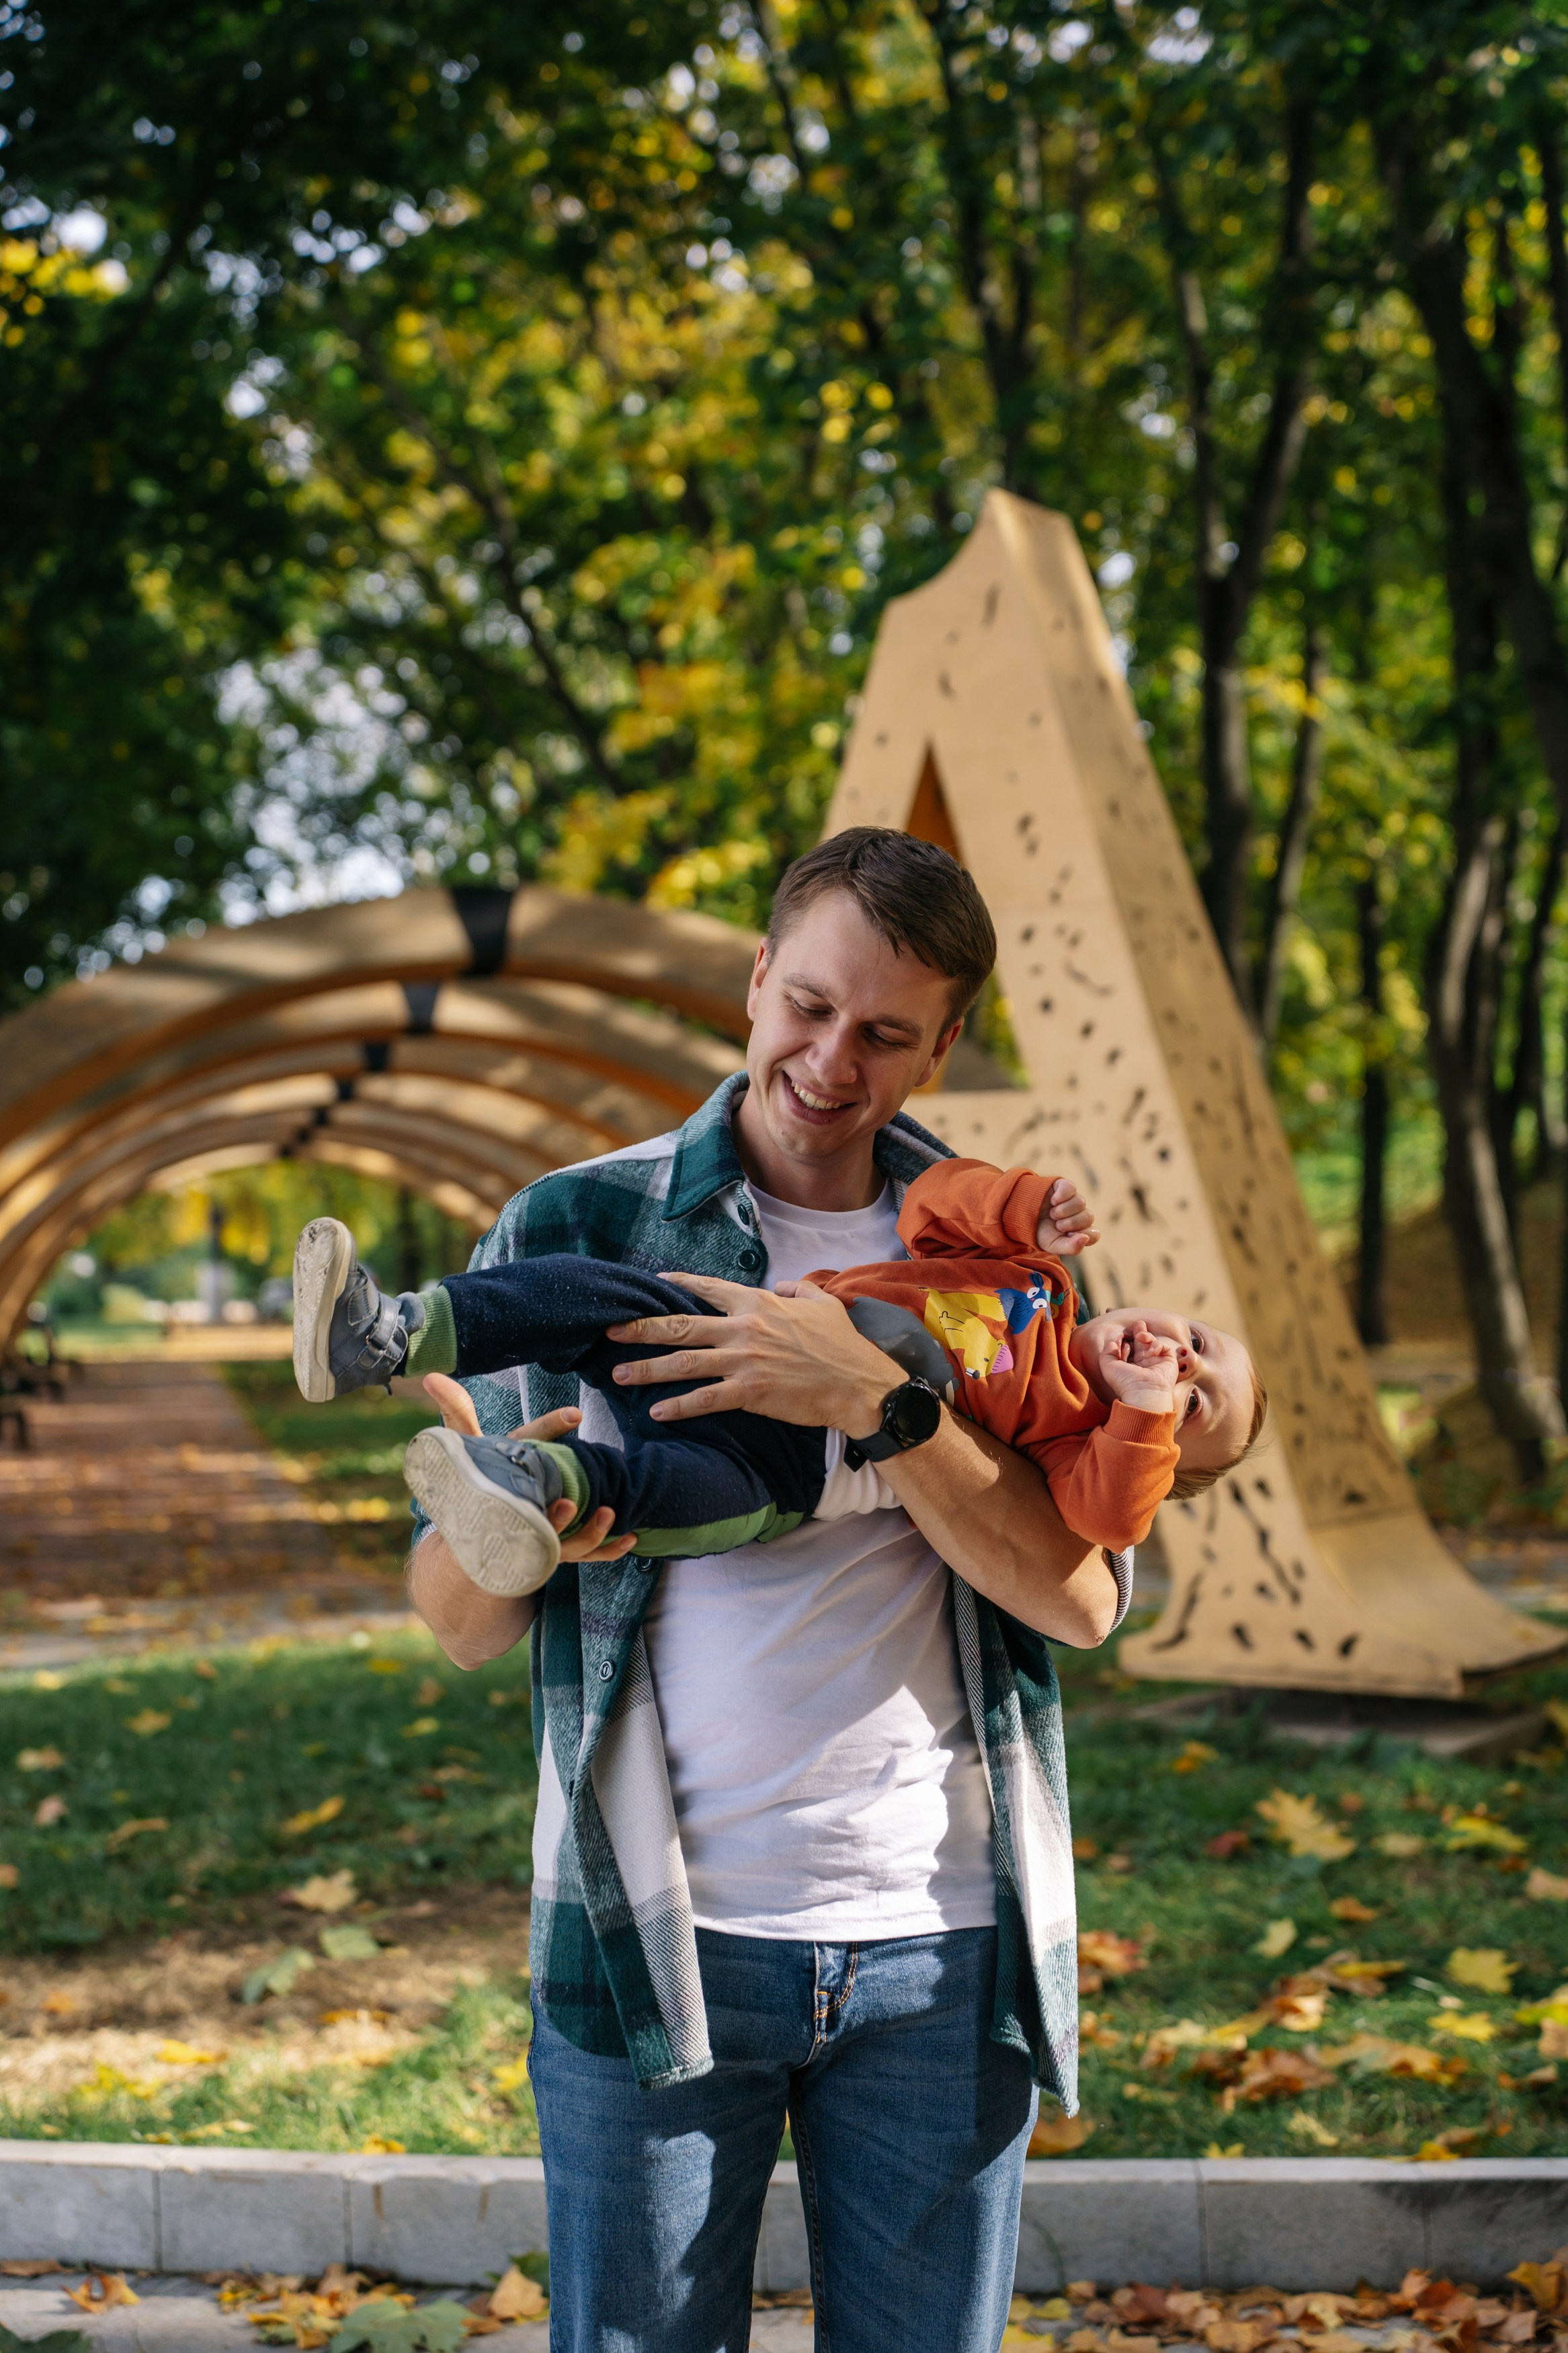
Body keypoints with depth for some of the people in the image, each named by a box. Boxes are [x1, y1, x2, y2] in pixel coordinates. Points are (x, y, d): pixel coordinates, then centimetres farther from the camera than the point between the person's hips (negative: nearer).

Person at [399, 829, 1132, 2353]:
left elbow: (1083, 1597, -10)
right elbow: (457, 1628, -1)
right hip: (653, 1938, -1)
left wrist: (875, 1395, -22)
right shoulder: (570, 1230, 0)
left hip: (941, 1946, 1)